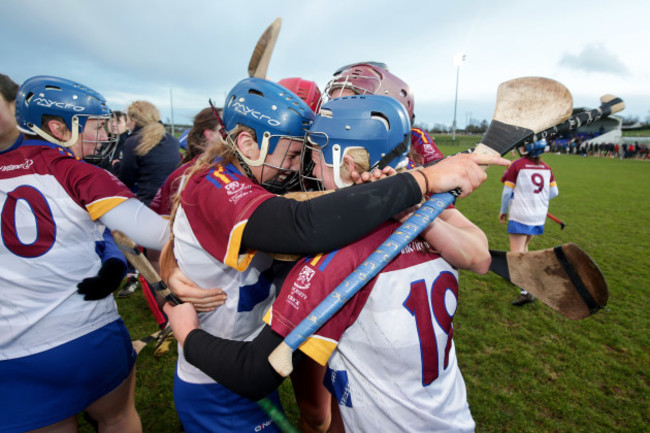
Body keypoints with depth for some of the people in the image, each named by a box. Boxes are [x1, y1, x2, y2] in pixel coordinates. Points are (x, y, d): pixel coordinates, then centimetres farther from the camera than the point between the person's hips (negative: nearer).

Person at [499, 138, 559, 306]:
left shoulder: (517, 165, -10)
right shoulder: (546, 167, 6)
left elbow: (507, 192, -8)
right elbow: (554, 192, 9)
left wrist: (503, 210, 5)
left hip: (520, 216, -6)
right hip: (539, 216, 6)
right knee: (523, 248, 25)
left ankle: (526, 291, -17)